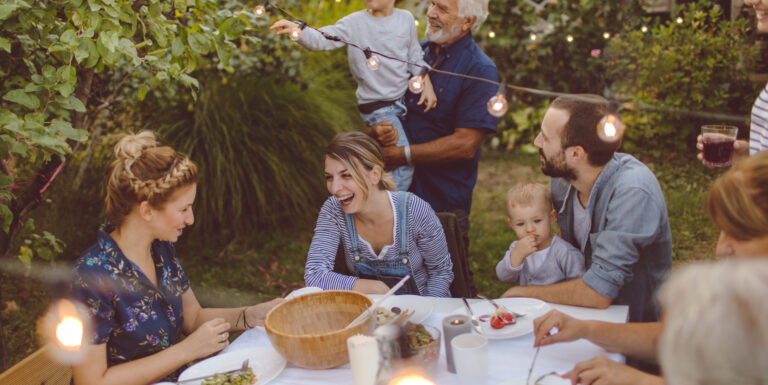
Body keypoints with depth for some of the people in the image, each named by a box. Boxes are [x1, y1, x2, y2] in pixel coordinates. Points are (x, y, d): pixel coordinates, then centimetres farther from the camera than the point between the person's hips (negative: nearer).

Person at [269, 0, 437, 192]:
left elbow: (415, 56, 11)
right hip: (379, 108, -5)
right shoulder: (355, 23, -11)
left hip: (404, 98, 5)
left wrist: (427, 84, 1)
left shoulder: (406, 19, 2)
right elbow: (322, 39, -22)